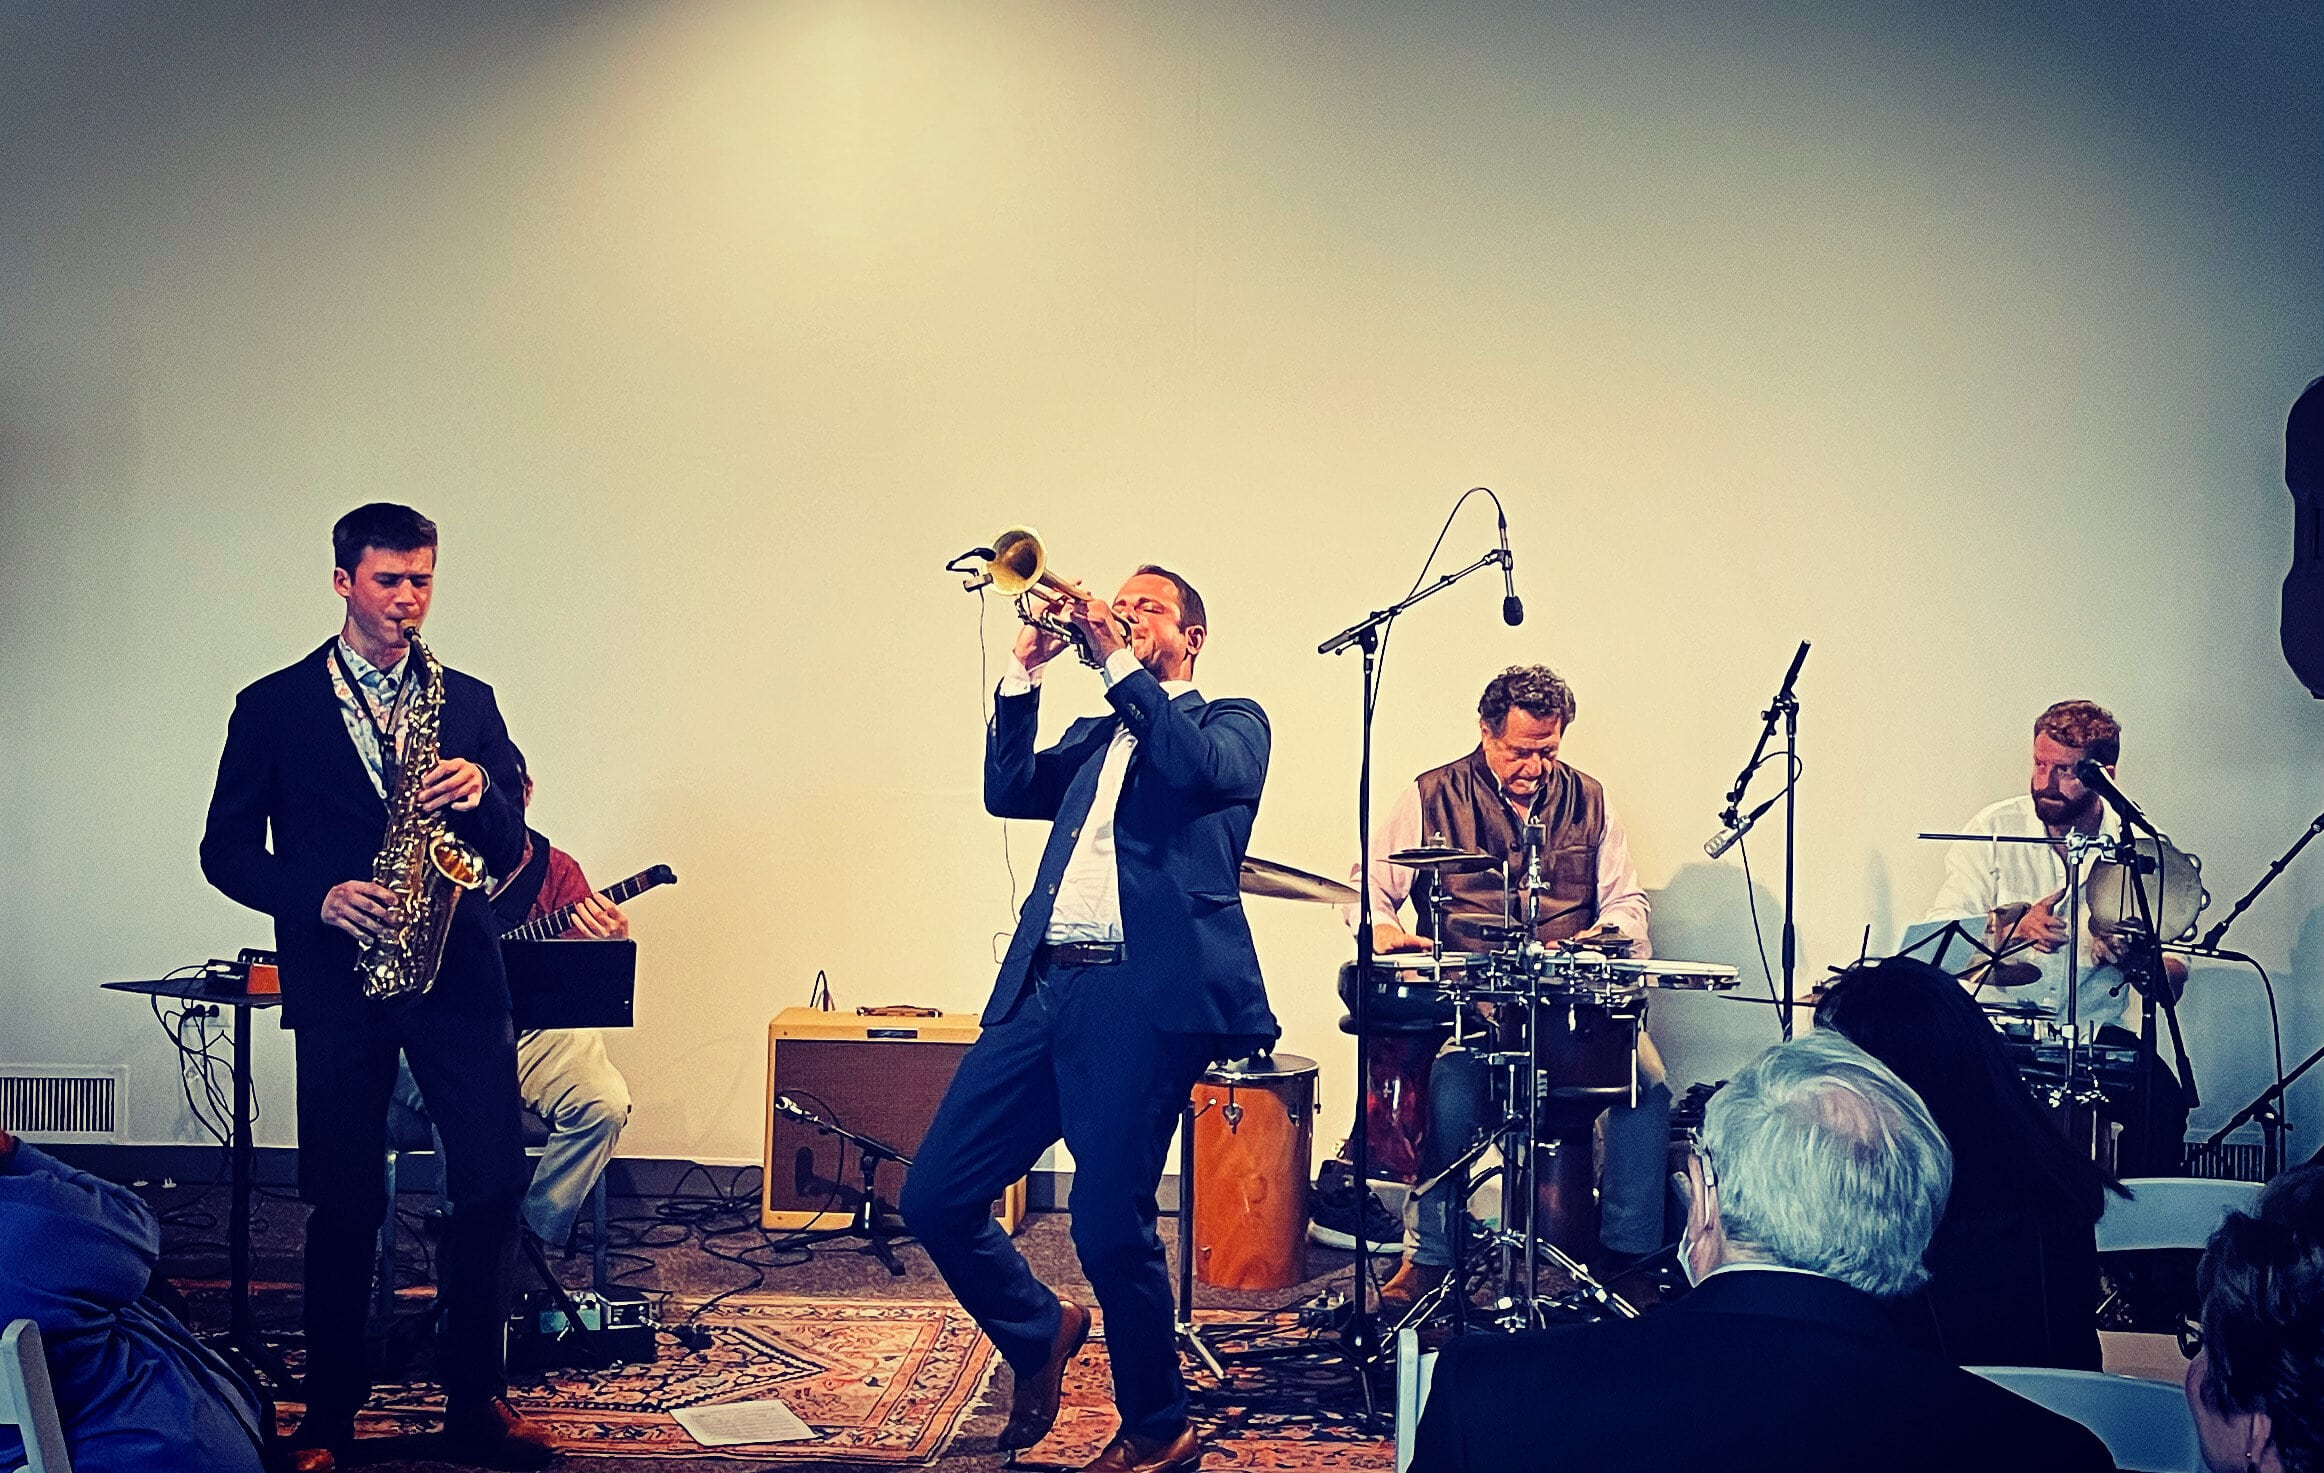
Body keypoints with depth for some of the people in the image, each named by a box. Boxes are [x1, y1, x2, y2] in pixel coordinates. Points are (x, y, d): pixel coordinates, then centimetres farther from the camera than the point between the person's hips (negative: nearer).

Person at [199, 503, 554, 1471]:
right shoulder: (273, 707, 7)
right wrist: (319, 898, -11)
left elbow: (509, 853, 11)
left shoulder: (470, 701, 13)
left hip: (458, 973, 2)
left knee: (492, 1186, -4)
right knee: (345, 1203, 2)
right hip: (337, 981, -2)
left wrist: (479, 794, -11)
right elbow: (226, 850, 5)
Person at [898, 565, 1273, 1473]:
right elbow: (1009, 791, 9)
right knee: (935, 1197, 1)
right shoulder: (1095, 736, 27)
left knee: (1109, 1226, -11)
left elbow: (1203, 772, -12)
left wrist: (1122, 665, -9)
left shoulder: (1232, 721, 12)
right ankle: (1038, 1332, 27)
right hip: (1046, 986, 6)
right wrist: (1025, 674, 1)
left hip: (1146, 993, -6)